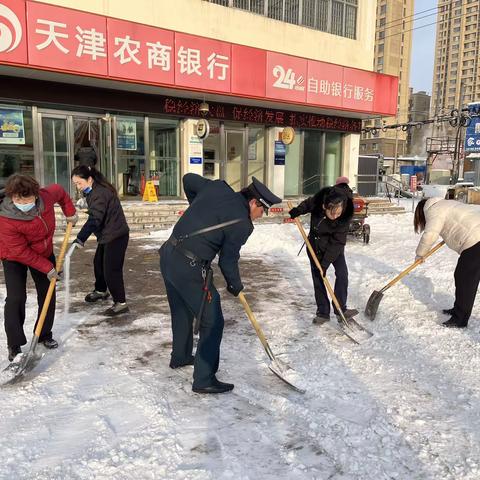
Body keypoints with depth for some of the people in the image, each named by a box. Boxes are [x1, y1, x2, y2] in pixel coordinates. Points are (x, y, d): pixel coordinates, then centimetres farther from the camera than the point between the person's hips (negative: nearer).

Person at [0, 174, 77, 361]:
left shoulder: (46, 196, -25)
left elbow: (59, 191, 1)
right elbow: (21, 252, -26)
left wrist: (70, 212, -1)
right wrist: (47, 268, -22)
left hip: (44, 253, 5)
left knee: (48, 295, 7)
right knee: (16, 298, -13)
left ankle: (45, 335, 22)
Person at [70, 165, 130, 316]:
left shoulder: (100, 193, -23)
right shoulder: (95, 191, 10)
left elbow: (94, 220, -31)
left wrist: (80, 239, -34)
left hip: (116, 235, -11)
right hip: (107, 235, 11)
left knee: (111, 269, -9)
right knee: (99, 262, 22)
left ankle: (120, 303, -2)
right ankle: (101, 290, 43)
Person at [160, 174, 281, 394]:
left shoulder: (217, 187, 6)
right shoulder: (242, 224, -14)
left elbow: (188, 179, 20)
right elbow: (228, 261, -8)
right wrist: (236, 286, 10)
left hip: (168, 254, 9)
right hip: (189, 268, -9)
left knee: (181, 311, 28)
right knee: (212, 322, 5)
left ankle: (180, 356, 48)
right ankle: (204, 380, 13)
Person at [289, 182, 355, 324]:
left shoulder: (345, 218, -32)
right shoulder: (318, 200, -29)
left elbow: (337, 243, -27)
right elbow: (307, 204, -1)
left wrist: (324, 264, -27)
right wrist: (295, 212, -11)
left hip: (335, 246, -1)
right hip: (316, 245, 1)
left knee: (342, 273, -12)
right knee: (318, 278, 2)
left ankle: (340, 309, 2)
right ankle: (323, 312, 10)